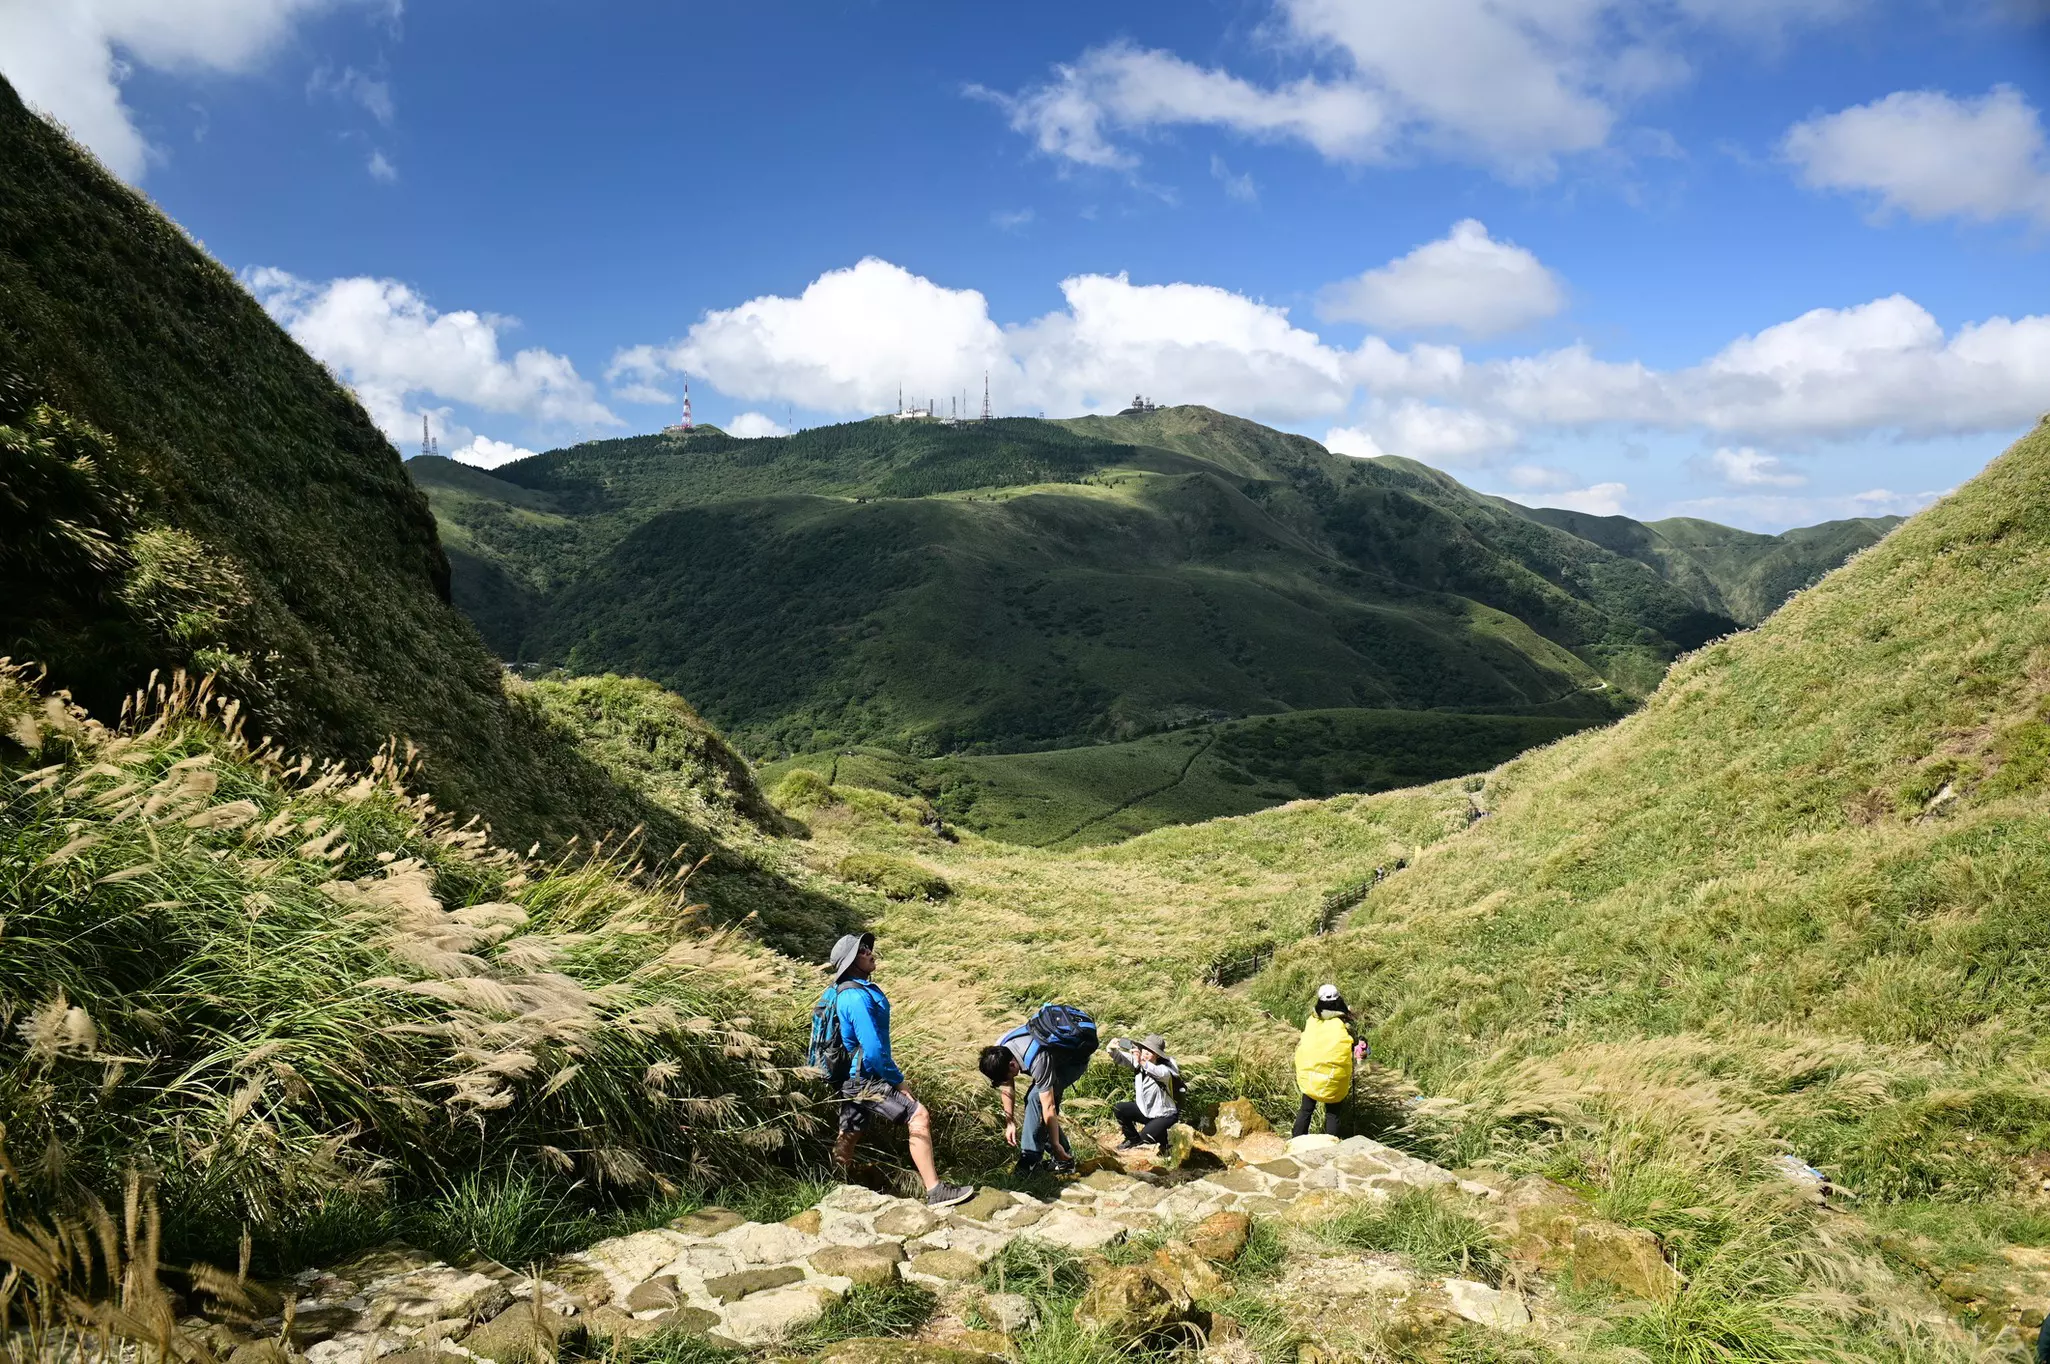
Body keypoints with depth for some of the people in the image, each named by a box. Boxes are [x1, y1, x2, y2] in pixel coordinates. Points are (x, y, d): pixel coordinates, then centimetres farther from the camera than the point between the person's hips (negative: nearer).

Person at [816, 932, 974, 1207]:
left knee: (849, 1137, 19)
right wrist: (897, 1082, -11)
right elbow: (873, 1049, -24)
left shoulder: (842, 991, 11)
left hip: (852, 1080, 10)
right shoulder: (857, 996, -21)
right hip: (864, 1079, -10)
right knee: (918, 1115, -16)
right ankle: (935, 1191, -19)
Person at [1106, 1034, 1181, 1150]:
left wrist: (1142, 1062, -64)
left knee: (1146, 1135, -27)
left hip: (1165, 1115, -6)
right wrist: (1112, 1049, -42)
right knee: (1118, 1108, -9)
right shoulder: (1138, 1060, -7)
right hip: (1144, 1110, 6)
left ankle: (1165, 1142, 8)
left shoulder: (1165, 1066, -24)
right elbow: (1120, 1058, -18)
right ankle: (1133, 1140, 14)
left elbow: (1162, 1073, -47)